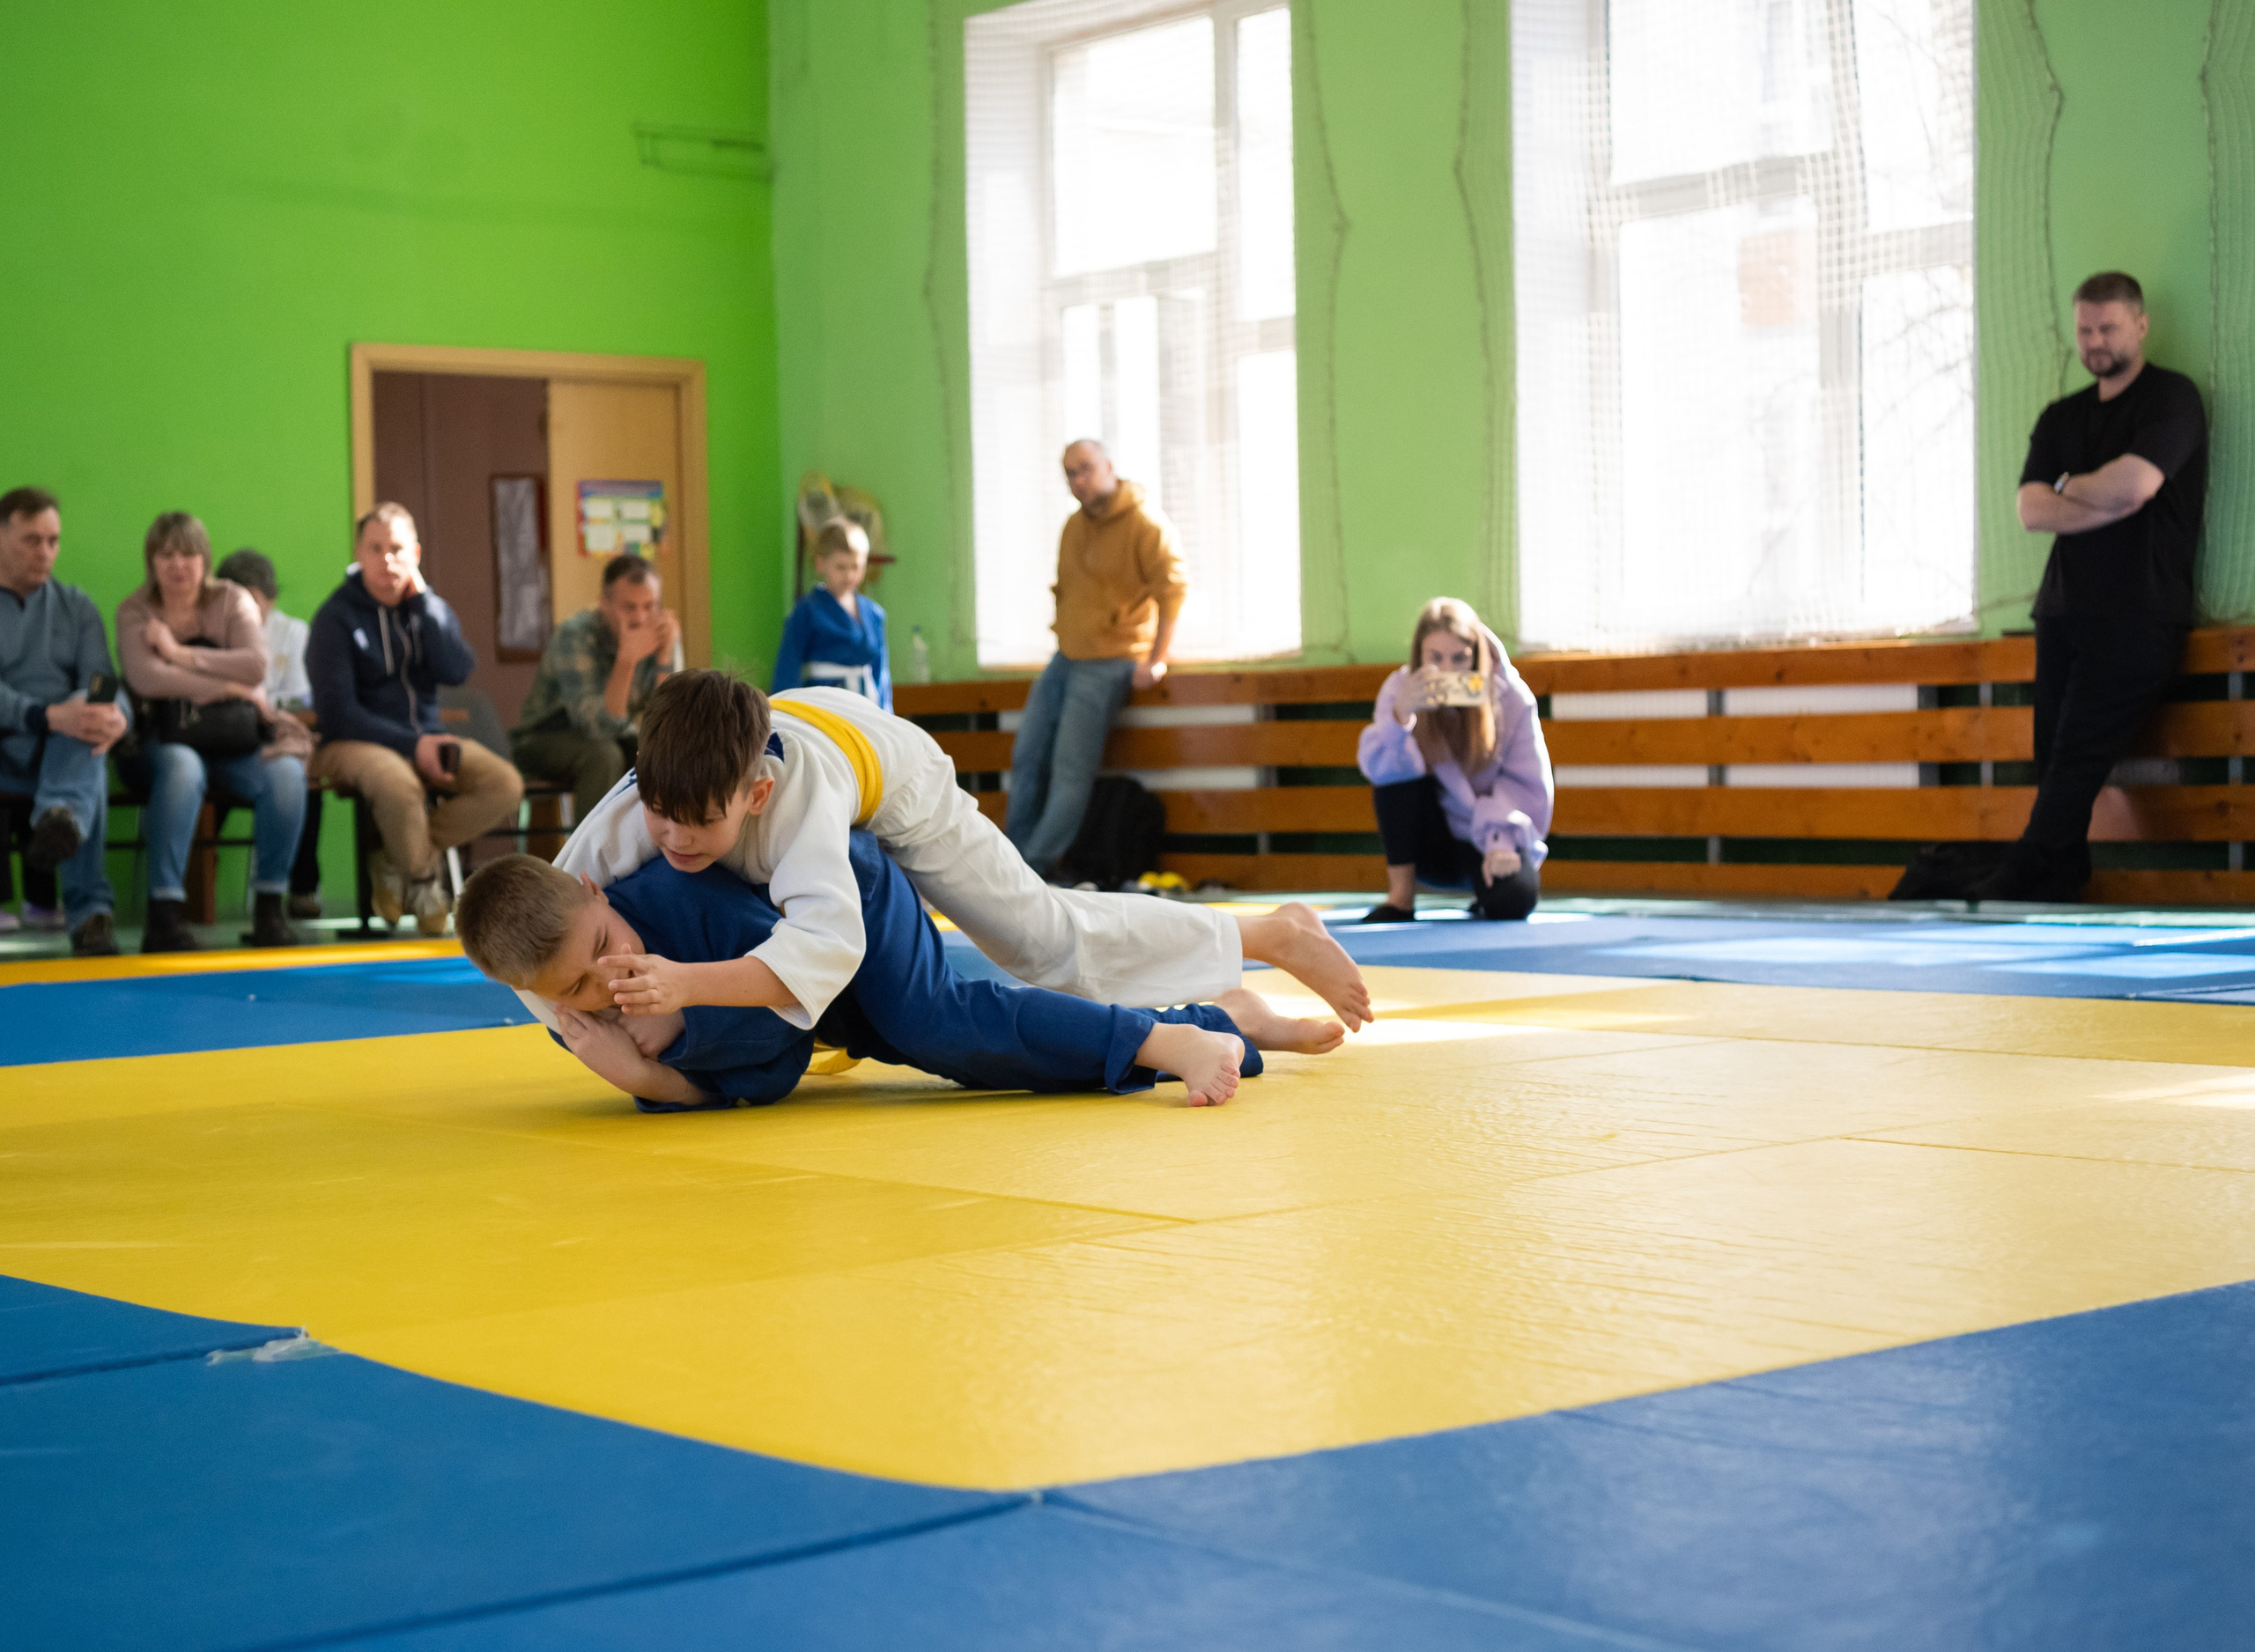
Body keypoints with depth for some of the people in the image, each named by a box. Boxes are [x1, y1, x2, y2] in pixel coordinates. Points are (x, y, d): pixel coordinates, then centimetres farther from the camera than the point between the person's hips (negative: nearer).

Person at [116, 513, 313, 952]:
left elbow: (255, 666, -11)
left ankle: (269, 907, -22)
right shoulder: (135, 612, 3)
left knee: (286, 773, -30)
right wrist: (228, 689, -15)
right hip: (165, 740, -2)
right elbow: (146, 678, -15)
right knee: (183, 768, -39)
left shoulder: (233, 600, 7)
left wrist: (180, 653, -13)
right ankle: (165, 913, -41)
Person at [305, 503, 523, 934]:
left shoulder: (430, 608, 11)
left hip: (424, 740, 6)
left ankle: (396, 863, -10)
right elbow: (337, 711, -12)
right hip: (356, 744, -5)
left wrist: (421, 598, -9)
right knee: (399, 784, -41)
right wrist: (412, 745, -19)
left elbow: (457, 671, -8)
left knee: (505, 784, -20)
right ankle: (424, 880, -11)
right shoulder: (337, 617, -6)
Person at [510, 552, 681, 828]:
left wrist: (665, 655, -31)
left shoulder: (660, 634, -12)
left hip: (611, 739, 5)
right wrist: (628, 658, -43)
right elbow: (598, 726, -36)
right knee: (603, 755, -34)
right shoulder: (575, 636, -26)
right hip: (541, 741, -5)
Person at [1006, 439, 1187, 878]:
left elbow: (1172, 589, -17)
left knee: (1071, 771, -11)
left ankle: (1032, 870, -10)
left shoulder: (1145, 524, -12)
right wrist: (1063, 635, 14)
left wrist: (1155, 660, -18)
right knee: (1028, 756, 3)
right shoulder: (1073, 527, 12)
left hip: (1108, 664, -8)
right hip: (1065, 658, 8)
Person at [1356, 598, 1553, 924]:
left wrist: (1501, 841, -27)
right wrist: (1400, 714, -43)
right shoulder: (1401, 688, -11)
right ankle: (1401, 895, -18)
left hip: (1488, 841, -1)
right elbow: (1375, 768, -25)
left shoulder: (1512, 698, -13)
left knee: (1512, 900, -32)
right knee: (1393, 770, -26)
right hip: (1429, 847, 1)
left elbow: (1526, 785, -11)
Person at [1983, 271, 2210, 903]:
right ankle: (2057, 892, 1)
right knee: (2054, 764, 0)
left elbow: (2134, 483, -16)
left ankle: (2013, 887, -17)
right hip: (2064, 611, 6)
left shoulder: (2171, 397, 1)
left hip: (2137, 618, -6)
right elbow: (2032, 512, 4)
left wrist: (2068, 486, 2)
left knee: (2076, 761, -14)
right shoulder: (2060, 418, 19)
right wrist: (2109, 500, -9)